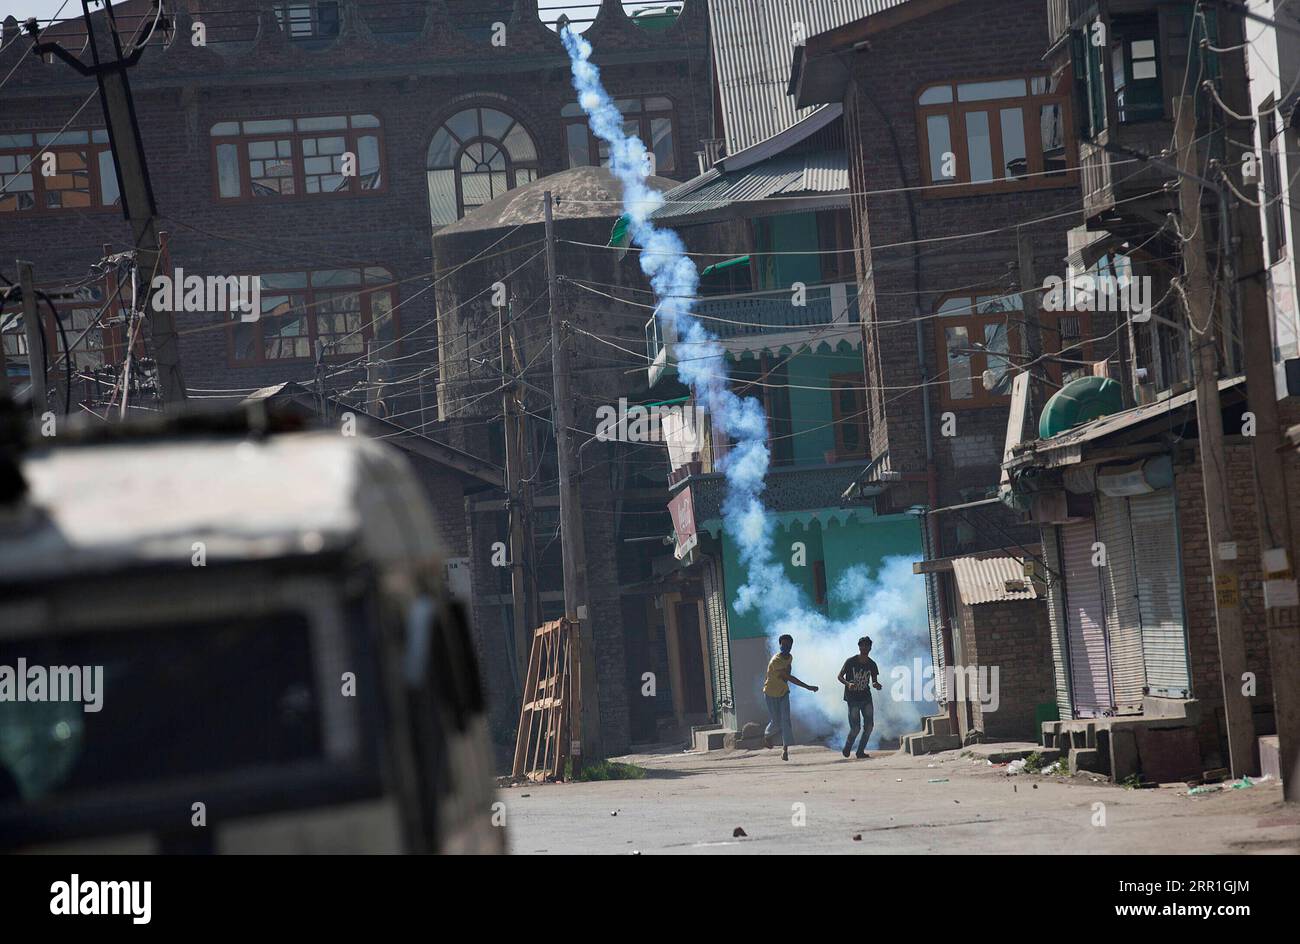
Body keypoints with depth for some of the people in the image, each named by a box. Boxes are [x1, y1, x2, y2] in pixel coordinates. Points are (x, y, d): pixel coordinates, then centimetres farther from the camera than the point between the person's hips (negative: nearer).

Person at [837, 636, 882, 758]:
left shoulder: (872, 664, 2)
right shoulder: (851, 661, -8)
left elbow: (874, 681, 8)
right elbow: (840, 676, -4)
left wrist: (876, 685, -17)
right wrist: (848, 684, -24)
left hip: (866, 697, 4)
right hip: (853, 698, -4)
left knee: (869, 725, -6)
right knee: (855, 727, -10)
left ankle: (861, 751, 7)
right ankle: (847, 748, 15)